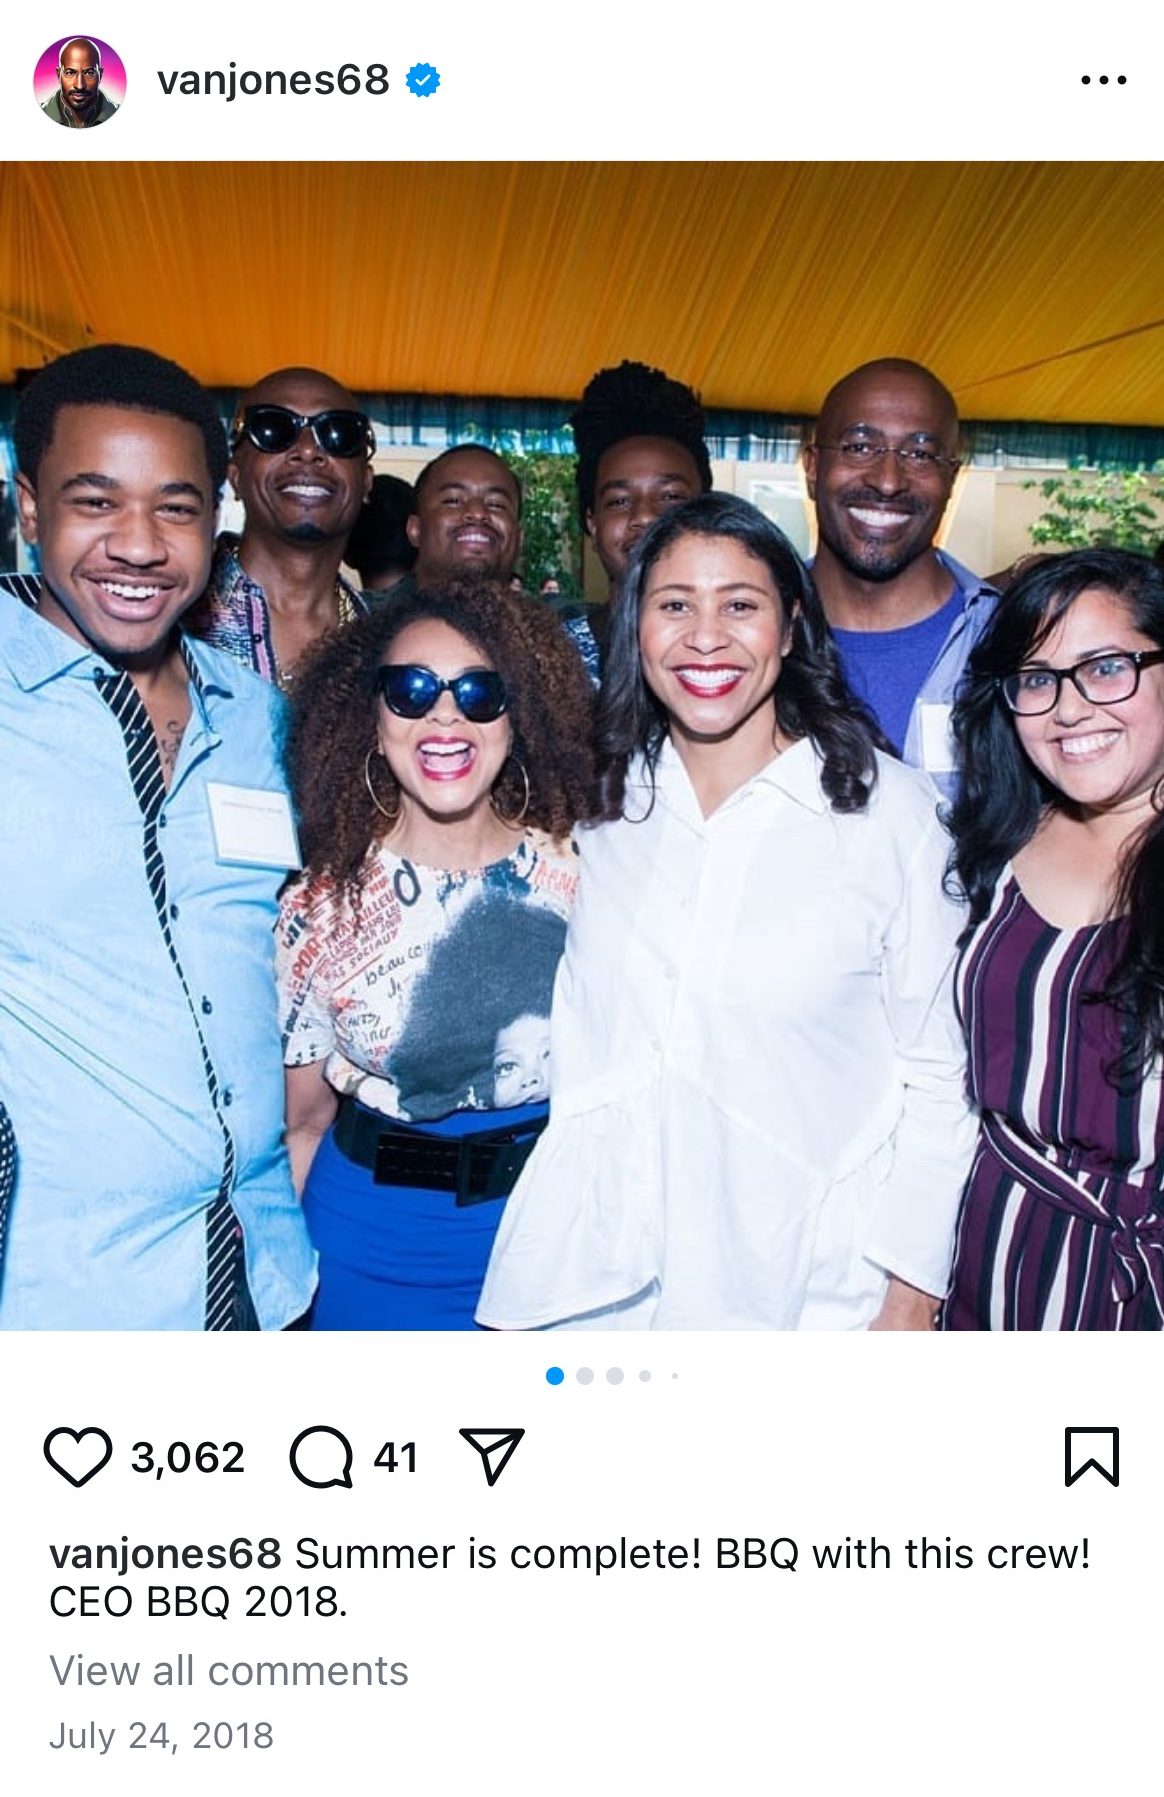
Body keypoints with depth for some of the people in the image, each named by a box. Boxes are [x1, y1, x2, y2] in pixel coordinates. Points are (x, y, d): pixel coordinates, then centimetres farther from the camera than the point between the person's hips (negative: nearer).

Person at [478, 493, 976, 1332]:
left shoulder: (891, 808, -9)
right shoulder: (601, 803, 0)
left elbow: (940, 1075, -6)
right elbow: (566, 1048, 6)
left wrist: (911, 1300, -9)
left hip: (817, 1296, -2)